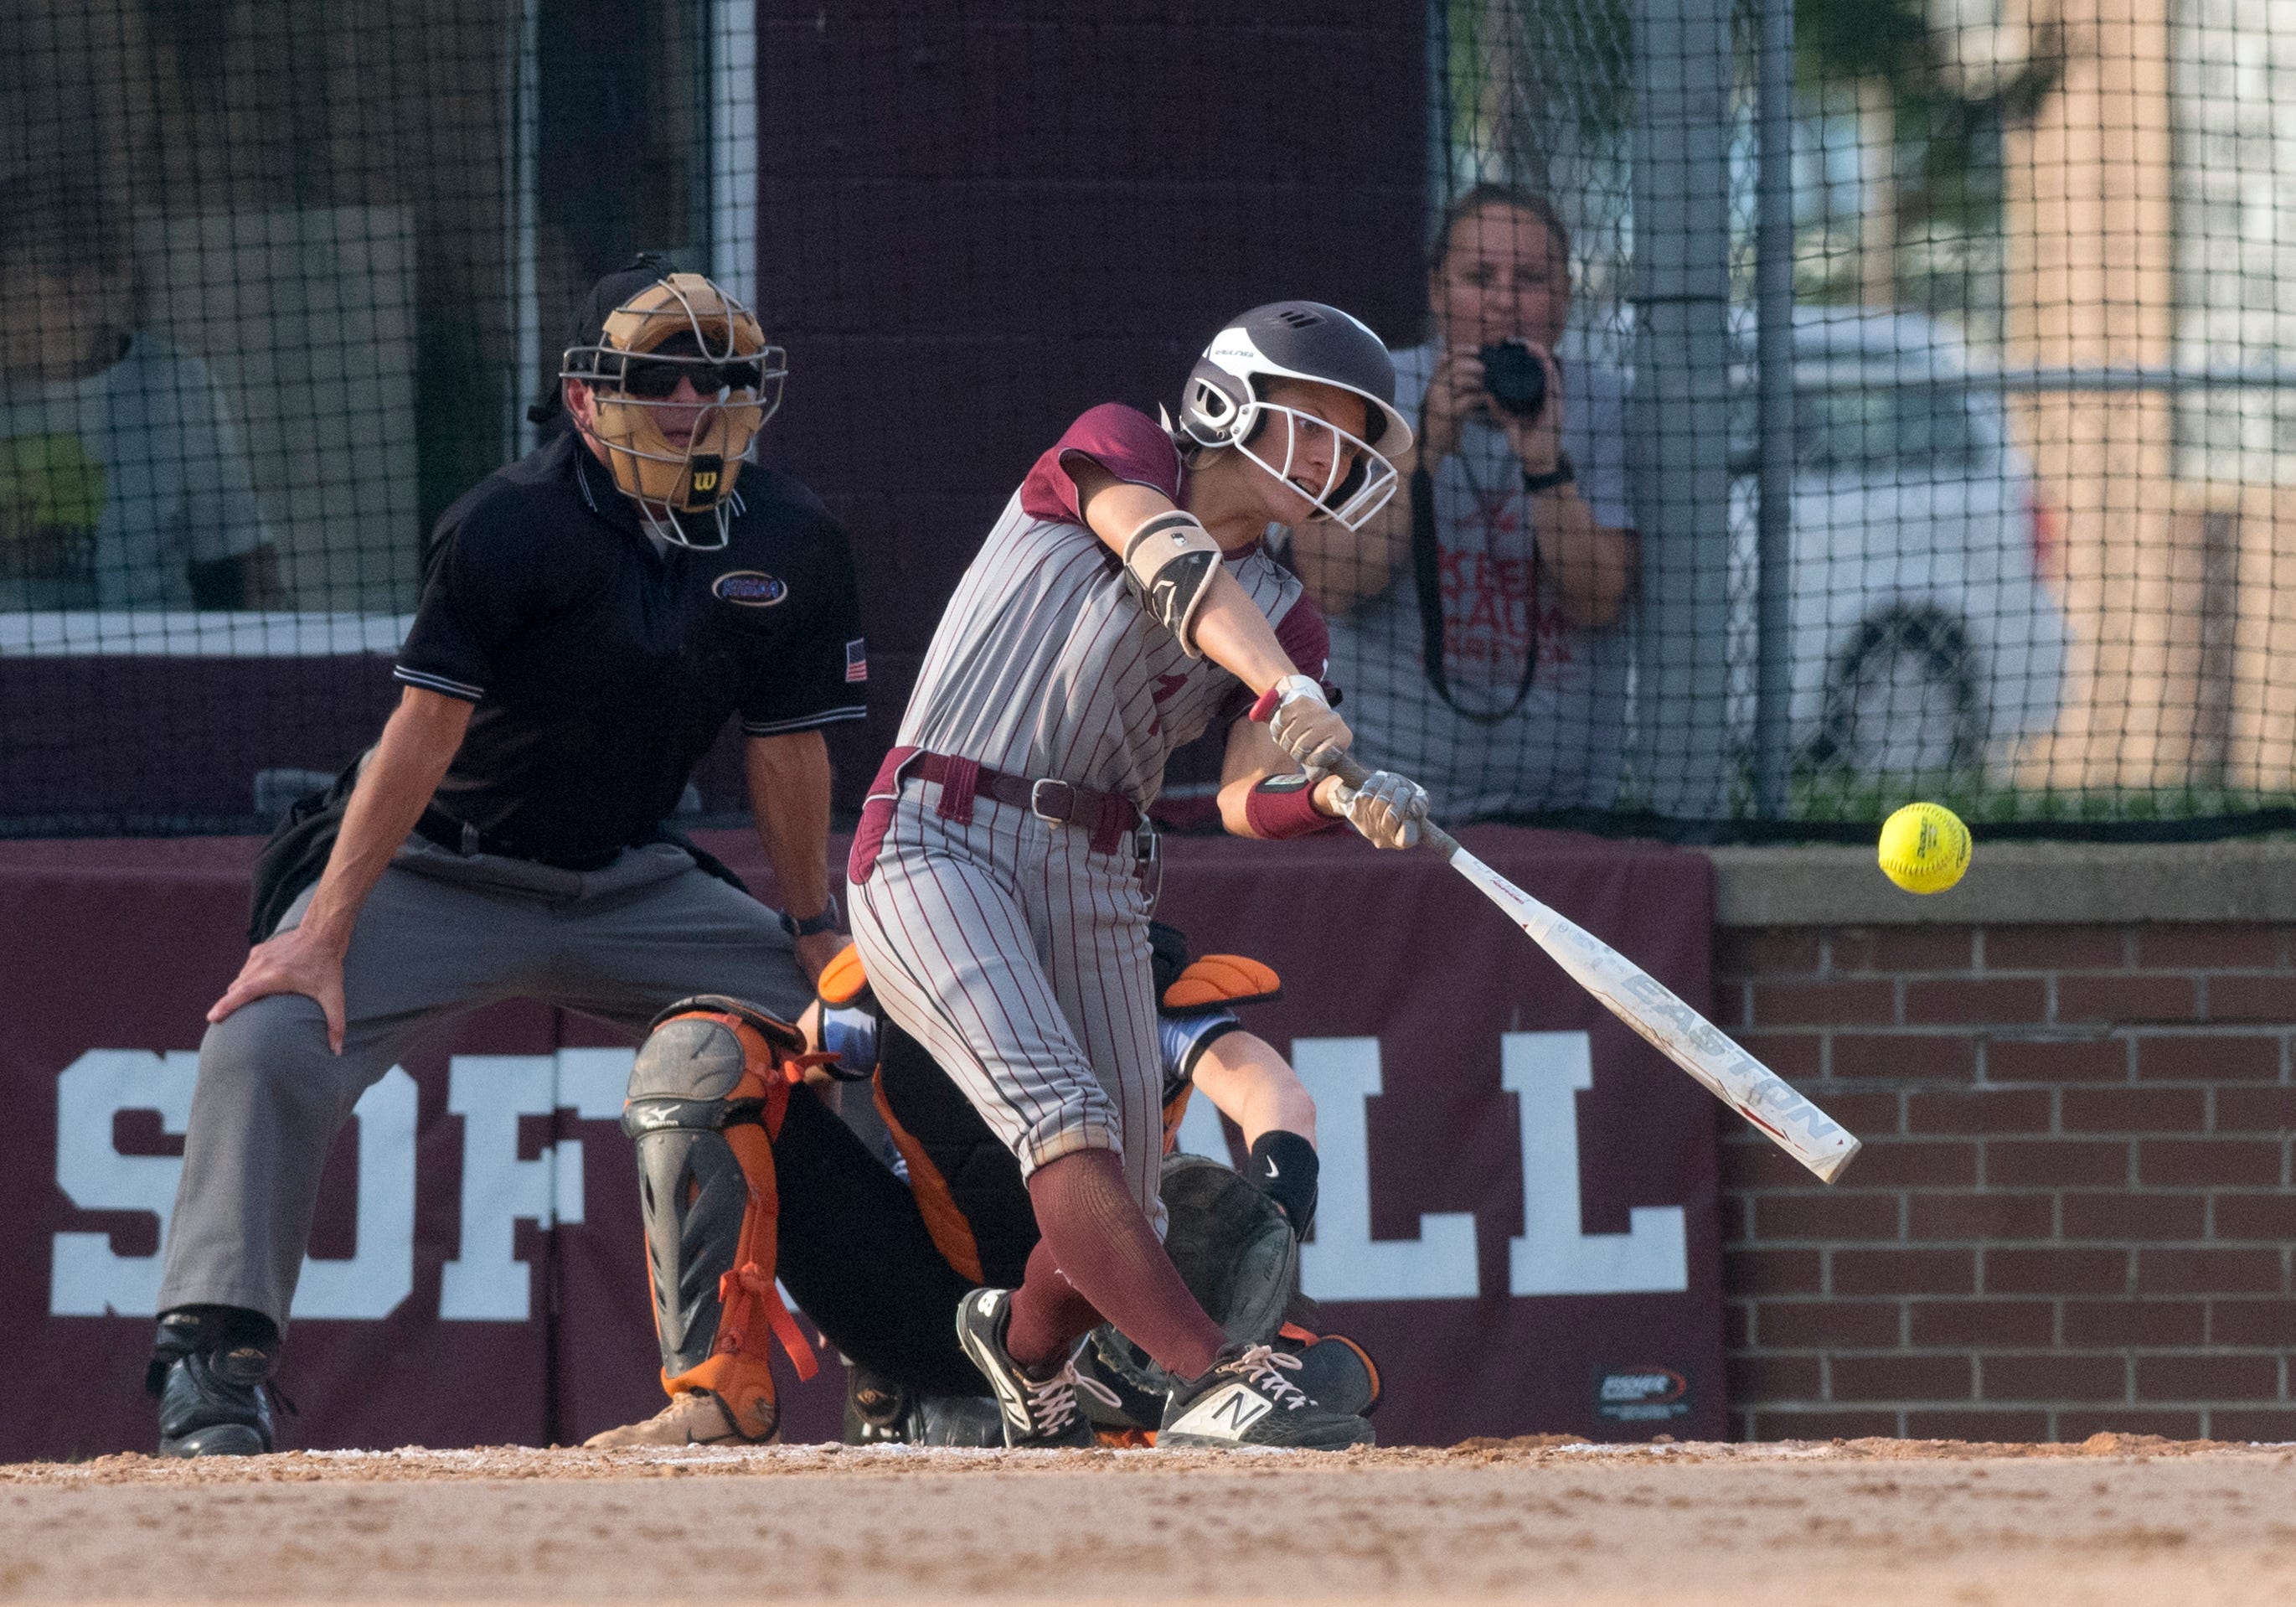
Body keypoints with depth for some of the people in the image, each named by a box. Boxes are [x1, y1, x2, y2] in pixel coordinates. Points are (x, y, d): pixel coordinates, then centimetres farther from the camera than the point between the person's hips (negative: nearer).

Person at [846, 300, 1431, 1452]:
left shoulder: (1283, 615, 12)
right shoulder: (1118, 451, 0)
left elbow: (1246, 800, -4)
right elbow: (1176, 565, -22)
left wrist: (1345, 800, -26)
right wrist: (1286, 690, -39)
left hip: (1094, 883, 6)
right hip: (936, 844, -6)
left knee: (1117, 1218, 5)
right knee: (1067, 1122, -26)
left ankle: (1024, 1346, 38)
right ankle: (1214, 1383, -39)